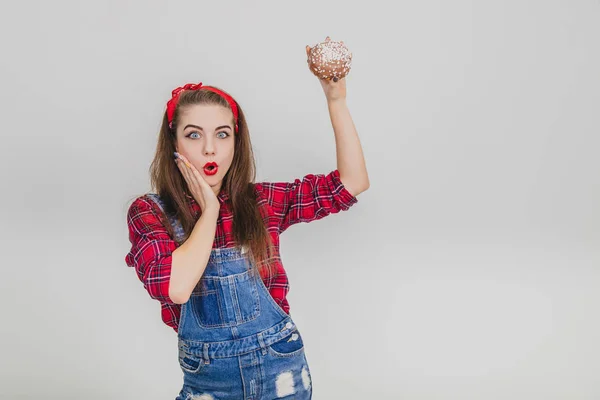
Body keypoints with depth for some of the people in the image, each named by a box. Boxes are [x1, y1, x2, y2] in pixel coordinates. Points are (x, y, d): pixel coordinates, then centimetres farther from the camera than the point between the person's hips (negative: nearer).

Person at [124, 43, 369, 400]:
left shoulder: (262, 202, -3)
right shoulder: (149, 213, -9)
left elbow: (352, 182, -7)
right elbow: (176, 287, -25)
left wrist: (336, 100, -13)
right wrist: (209, 210, -16)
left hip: (283, 369, 2)